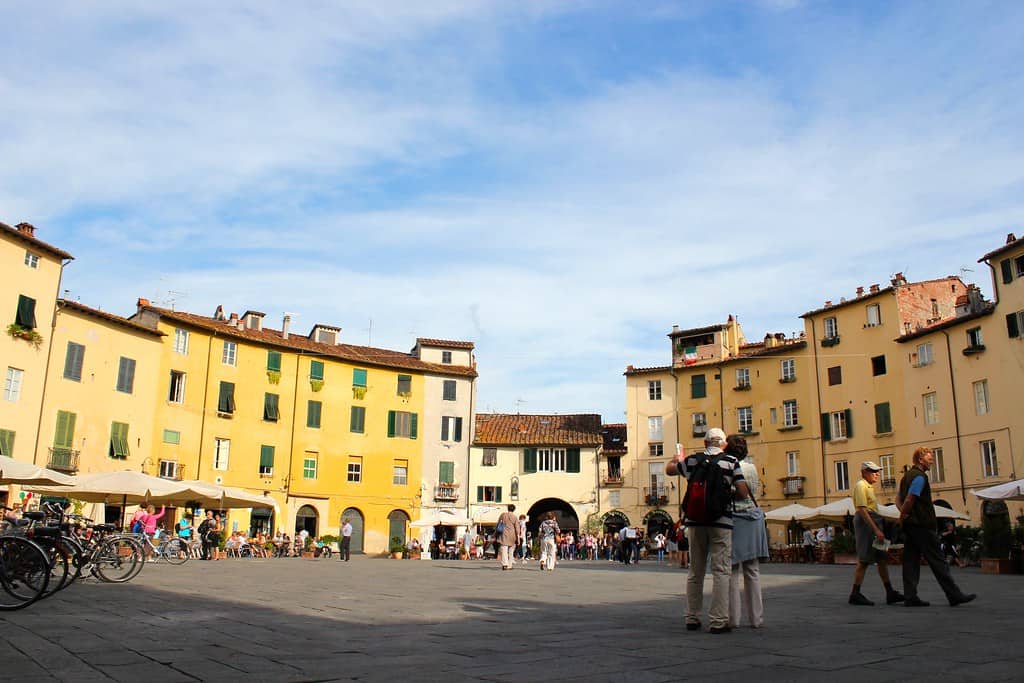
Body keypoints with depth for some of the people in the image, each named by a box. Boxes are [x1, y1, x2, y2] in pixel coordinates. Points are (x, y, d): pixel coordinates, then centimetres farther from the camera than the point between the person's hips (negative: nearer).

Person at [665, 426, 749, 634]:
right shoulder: (731, 462, -2)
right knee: (721, 571, 0)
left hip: (695, 521, 3)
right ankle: (718, 621, -4)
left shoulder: (692, 460, 6)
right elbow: (743, 492, -8)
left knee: (695, 572, 13)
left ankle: (692, 619, 18)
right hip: (720, 522, -3)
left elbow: (669, 469, 22)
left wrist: (677, 458, 43)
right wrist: (728, 496, 13)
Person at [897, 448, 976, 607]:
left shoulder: (907, 475, 17)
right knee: (937, 561, -3)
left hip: (909, 526, 9)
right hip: (922, 525, -9)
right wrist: (904, 514, -6)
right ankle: (954, 595, 3)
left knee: (911, 561, 5)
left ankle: (911, 597, 5)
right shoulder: (920, 476, -13)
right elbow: (909, 500, -21)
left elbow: (898, 498, 19)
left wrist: (903, 513, 4)